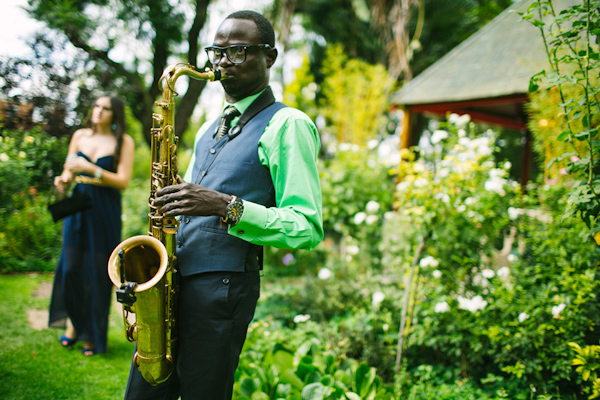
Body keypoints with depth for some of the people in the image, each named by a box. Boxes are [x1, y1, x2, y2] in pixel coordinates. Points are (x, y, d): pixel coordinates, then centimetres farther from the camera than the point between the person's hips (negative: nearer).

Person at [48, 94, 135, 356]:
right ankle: (73, 321, 26)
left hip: (105, 212, -3)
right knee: (71, 266, 1)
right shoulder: (80, 136, 10)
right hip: (77, 207, 3)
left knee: (97, 271, 0)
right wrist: (63, 180, -7)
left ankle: (92, 334, 15)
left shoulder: (123, 142, -2)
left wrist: (90, 169, -20)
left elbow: (123, 181, -9)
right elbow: (69, 170, 16)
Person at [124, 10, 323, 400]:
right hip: (171, 279, 8)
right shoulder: (209, 130, 20)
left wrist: (228, 207, -24)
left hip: (224, 285, -7)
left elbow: (308, 227, -13)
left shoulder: (287, 125, -5)